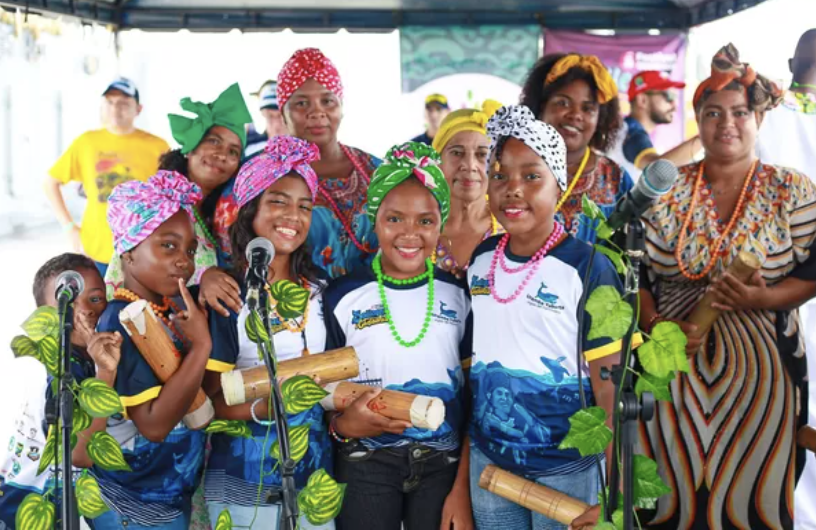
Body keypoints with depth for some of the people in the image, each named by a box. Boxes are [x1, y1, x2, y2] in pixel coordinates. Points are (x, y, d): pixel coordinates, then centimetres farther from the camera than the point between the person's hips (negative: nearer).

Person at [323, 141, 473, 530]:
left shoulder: (459, 297, 2)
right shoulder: (342, 298, -3)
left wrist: (463, 489, -1)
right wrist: (344, 426, -18)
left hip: (443, 465, 2)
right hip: (365, 465, -1)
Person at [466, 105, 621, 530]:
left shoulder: (586, 269, -13)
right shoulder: (481, 260, 2)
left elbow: (609, 384, -11)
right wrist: (462, 458, 10)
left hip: (565, 468, -4)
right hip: (487, 462, 4)